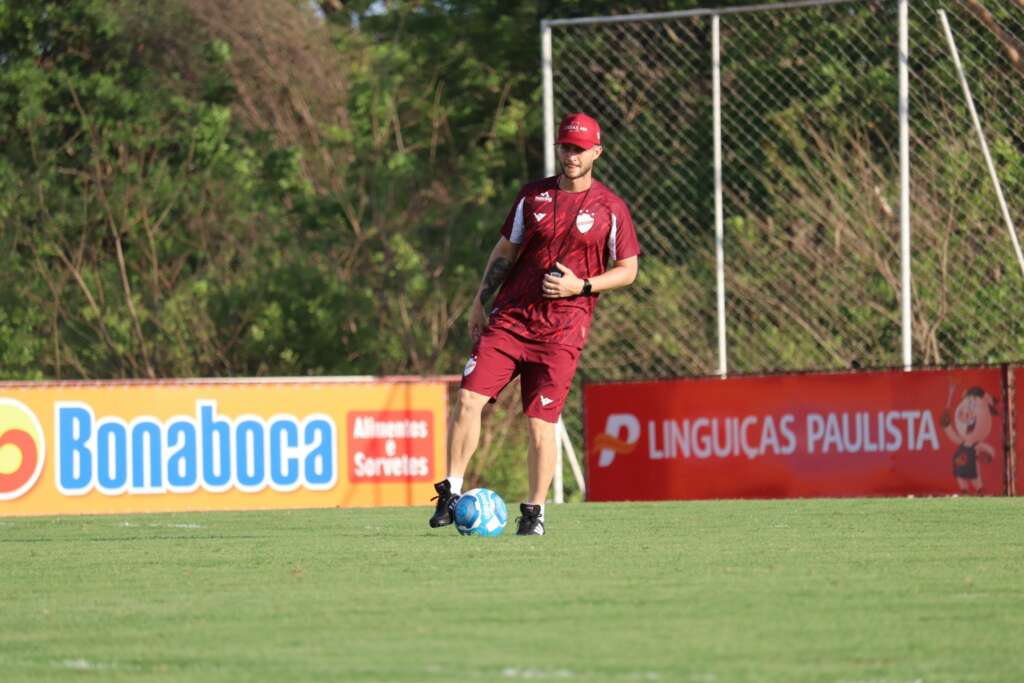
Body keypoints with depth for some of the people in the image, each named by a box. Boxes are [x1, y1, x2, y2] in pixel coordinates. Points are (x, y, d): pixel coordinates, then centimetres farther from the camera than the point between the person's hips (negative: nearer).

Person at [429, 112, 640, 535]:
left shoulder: (611, 209, 1)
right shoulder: (533, 196, 10)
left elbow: (627, 270, 4)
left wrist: (581, 286, -11)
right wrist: (480, 301, 11)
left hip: (561, 330, -3)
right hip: (509, 317, 3)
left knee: (541, 423, -5)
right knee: (469, 398, -11)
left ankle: (534, 512, 8)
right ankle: (452, 492, -3)